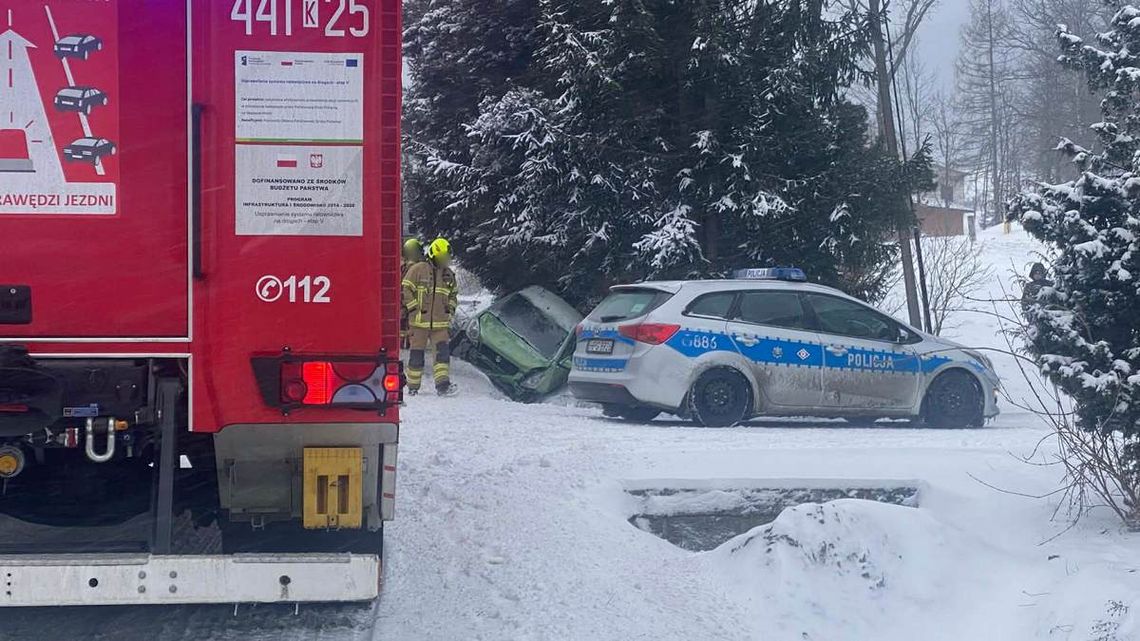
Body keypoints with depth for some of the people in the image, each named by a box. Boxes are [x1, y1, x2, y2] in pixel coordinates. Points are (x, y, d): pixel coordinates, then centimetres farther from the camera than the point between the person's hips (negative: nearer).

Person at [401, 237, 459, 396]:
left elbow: (454, 294, 25)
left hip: (440, 323, 4)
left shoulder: (449, 274, 11)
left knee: (443, 351, -10)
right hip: (419, 321, -4)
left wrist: (451, 308, 9)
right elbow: (405, 290, -3)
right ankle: (413, 387, 14)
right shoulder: (418, 270, -4)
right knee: (417, 354, 3)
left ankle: (443, 385, -14)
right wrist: (414, 308, -8)